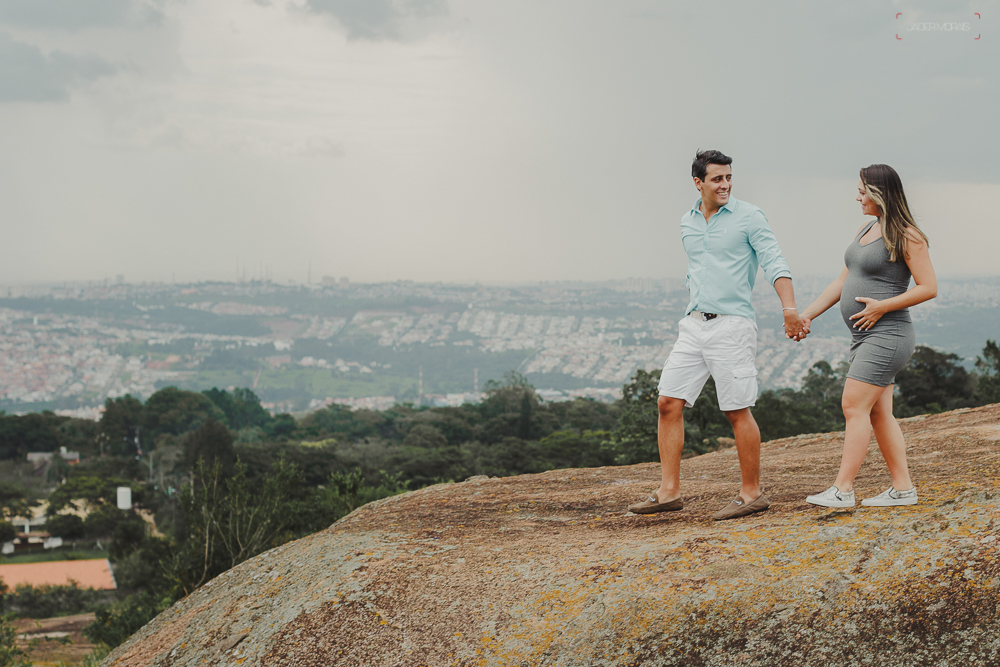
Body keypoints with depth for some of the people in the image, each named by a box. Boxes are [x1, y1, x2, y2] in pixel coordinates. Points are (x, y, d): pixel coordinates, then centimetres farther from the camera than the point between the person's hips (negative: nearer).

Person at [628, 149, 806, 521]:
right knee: (668, 403, -1)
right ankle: (669, 492, 3)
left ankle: (751, 494, 7)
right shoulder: (687, 224, 14)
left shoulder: (748, 217, -5)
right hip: (693, 325, 6)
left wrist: (790, 309, -28)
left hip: (732, 325, -6)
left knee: (737, 411, -4)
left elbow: (775, 264, -14)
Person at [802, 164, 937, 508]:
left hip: (887, 334, -9)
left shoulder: (906, 236, -11)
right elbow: (843, 281, 18)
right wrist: (807, 314, 11)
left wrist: (882, 306, -19)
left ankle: (842, 489, -12)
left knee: (854, 406, -12)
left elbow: (929, 287, -14)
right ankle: (903, 488, 12)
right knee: (879, 414, 8)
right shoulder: (866, 230, 15)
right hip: (864, 337, 9)